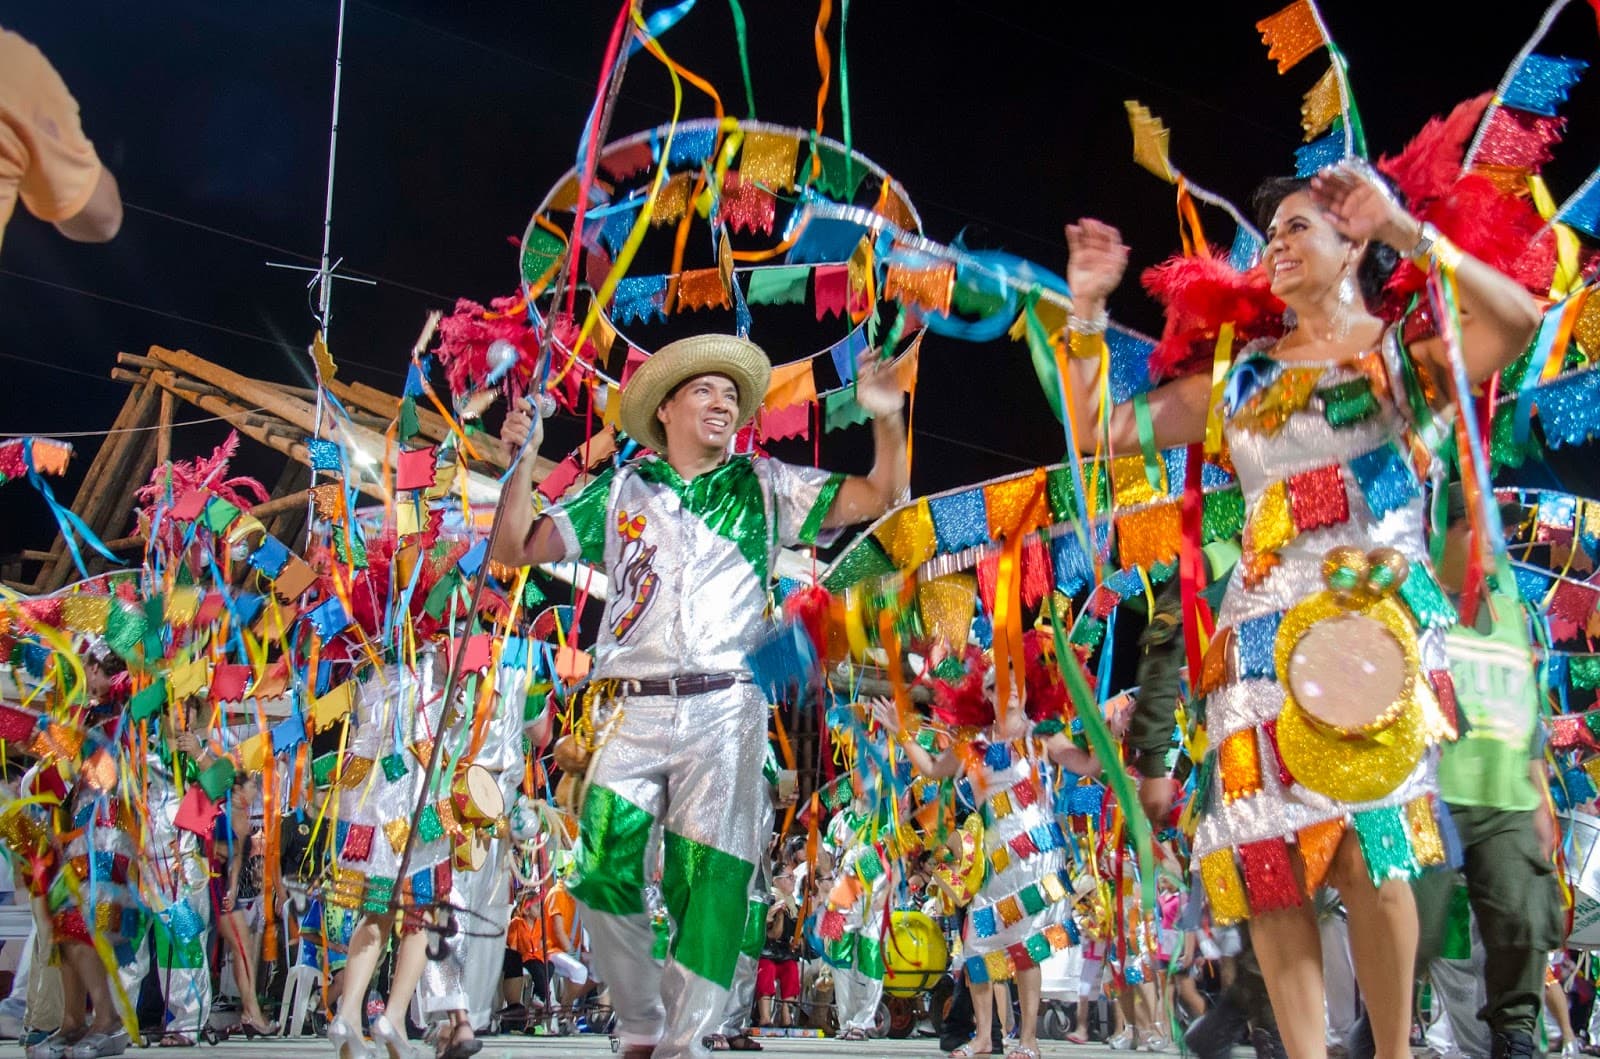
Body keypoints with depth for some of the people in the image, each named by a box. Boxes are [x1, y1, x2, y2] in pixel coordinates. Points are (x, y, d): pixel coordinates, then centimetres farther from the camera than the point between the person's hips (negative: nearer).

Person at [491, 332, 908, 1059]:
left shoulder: (766, 488, 15)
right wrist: (524, 461, -1)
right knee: (605, 876, -7)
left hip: (725, 713, 0)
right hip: (631, 710, 1)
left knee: (711, 886, -1)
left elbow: (880, 496, 10)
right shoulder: (618, 493, 15)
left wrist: (886, 419, -6)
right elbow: (515, 550, 12)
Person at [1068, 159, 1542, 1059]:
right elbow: (1099, 430, 15)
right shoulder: (1243, 374, 16)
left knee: (1363, 850, -10)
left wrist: (1407, 231, -16)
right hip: (1261, 630, 4)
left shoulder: (1401, 347, 7)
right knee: (1268, 857, -3)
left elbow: (1519, 321, -15)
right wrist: (1088, 308, 10)